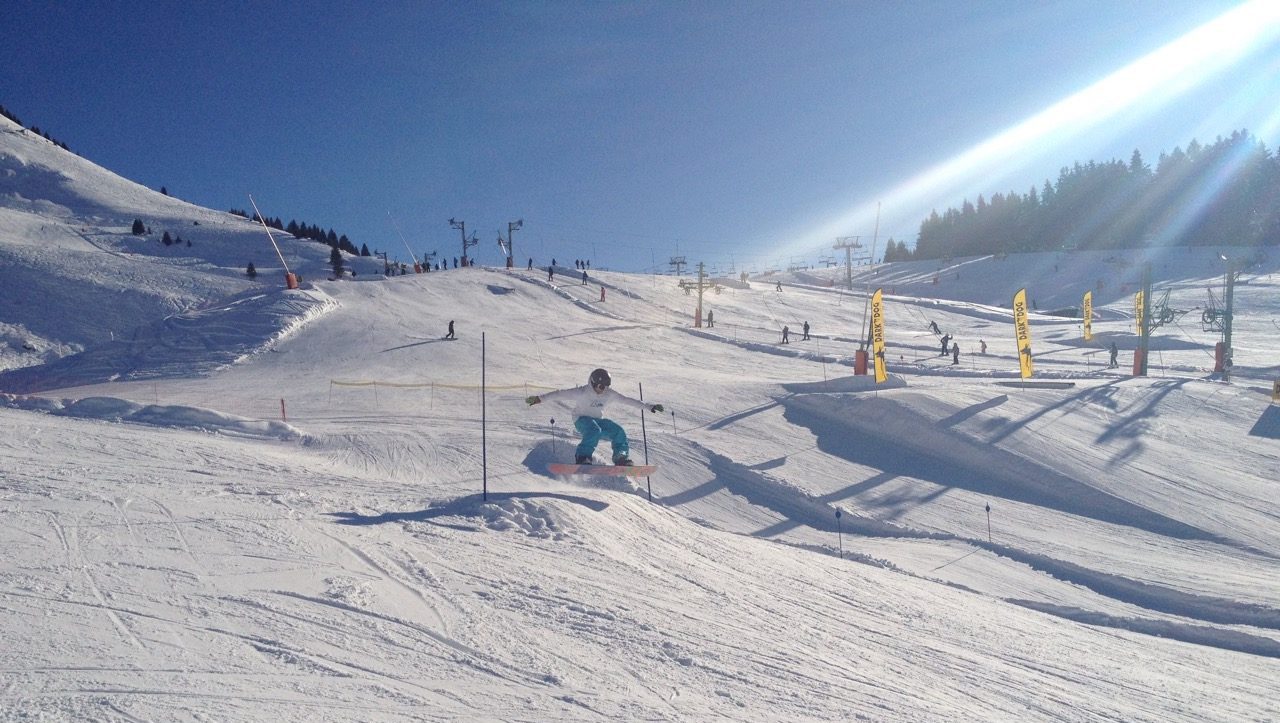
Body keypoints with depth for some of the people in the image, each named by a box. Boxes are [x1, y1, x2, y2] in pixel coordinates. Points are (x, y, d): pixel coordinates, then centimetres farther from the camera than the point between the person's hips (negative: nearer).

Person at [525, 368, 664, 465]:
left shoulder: (609, 394, -4)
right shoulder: (583, 392, -20)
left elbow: (627, 400, 1)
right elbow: (561, 394, -24)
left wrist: (649, 407, 1)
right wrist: (540, 398, -32)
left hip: (598, 420, 6)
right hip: (582, 419, -6)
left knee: (618, 432, -15)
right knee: (594, 431, -37)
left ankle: (621, 458, -5)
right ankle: (582, 458, -39)